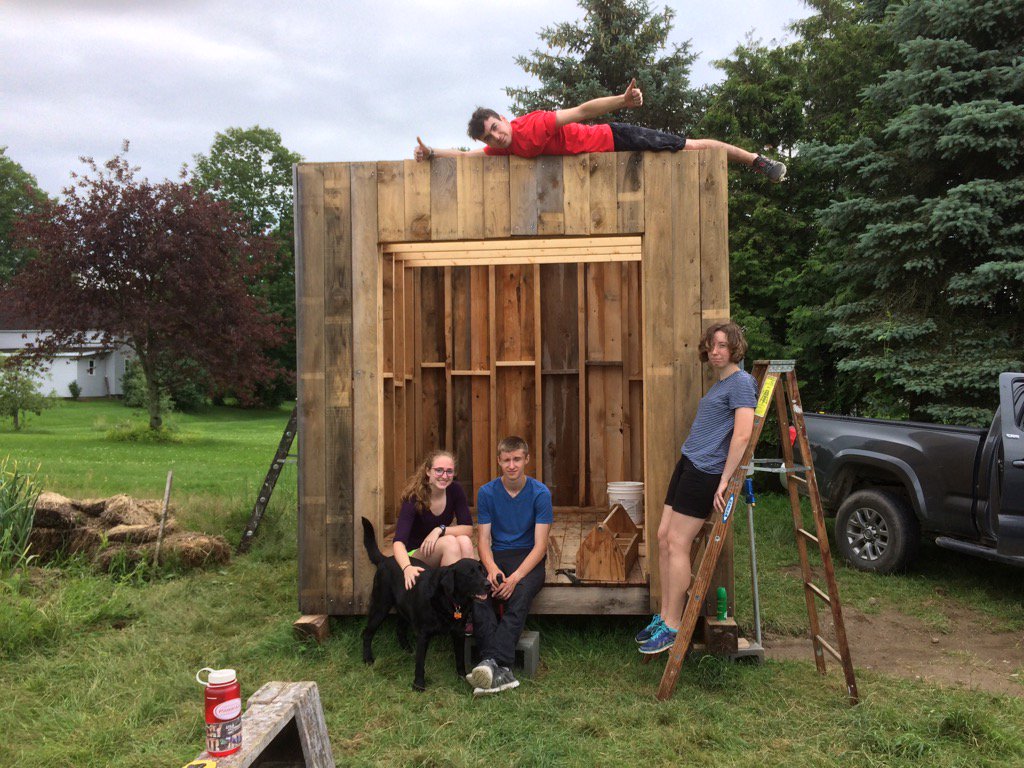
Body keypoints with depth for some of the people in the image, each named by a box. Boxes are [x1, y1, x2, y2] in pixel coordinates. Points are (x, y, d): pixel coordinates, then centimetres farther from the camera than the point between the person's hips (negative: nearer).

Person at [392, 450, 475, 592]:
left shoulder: (455, 490, -9)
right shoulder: (414, 498, -22)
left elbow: (468, 529, -11)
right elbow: (399, 541, -33)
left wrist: (440, 530, -28)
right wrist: (407, 568, -53)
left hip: (444, 553, 4)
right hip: (415, 554, -4)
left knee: (465, 541, -28)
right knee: (450, 542, -31)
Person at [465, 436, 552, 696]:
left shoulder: (540, 493, -3)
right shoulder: (487, 492, 4)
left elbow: (540, 545, -9)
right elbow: (483, 539, 1)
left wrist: (516, 577, -25)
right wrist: (492, 568, -21)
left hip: (529, 557, -2)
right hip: (497, 555, 2)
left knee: (519, 595, -36)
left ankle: (493, 663, -45)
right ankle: (501, 670, -40)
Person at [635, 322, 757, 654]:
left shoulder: (741, 383, -11)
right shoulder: (720, 383, 18)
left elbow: (742, 435, -21)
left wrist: (725, 481, -22)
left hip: (706, 472, -9)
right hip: (688, 464, 9)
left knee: (677, 543, -8)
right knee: (663, 537, 7)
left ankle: (672, 627, 1)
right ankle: (664, 616, 16)